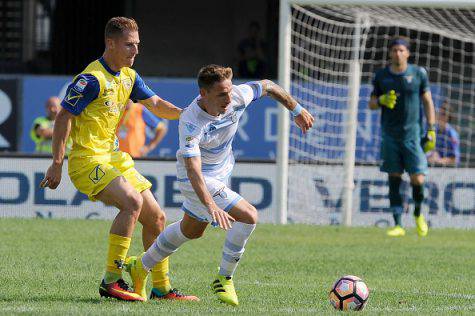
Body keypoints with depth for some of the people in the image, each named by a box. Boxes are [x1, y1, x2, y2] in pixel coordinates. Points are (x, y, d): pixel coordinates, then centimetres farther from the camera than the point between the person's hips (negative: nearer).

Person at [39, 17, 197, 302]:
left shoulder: (129, 76, 11)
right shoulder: (92, 79, -16)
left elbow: (155, 104, 12)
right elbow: (64, 117, -15)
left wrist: (185, 113, -8)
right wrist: (57, 164, -18)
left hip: (115, 158, 9)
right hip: (88, 159, -9)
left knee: (156, 217, 8)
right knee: (132, 201, -29)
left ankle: (162, 288, 19)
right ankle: (111, 281, -24)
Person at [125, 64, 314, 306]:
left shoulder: (237, 97, -21)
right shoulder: (191, 123, -37)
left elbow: (267, 86, 0)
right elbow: (193, 169, -45)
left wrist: (297, 110, 11)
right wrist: (210, 205, -58)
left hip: (222, 171, 8)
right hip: (198, 179, -8)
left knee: (192, 231, 26)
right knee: (248, 216, -21)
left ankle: (141, 266, 44)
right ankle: (224, 279, -5)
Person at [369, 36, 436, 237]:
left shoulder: (418, 73, 1)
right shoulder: (381, 76, 5)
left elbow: (428, 102, 4)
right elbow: (371, 104, 12)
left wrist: (431, 131, -2)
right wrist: (382, 100, -11)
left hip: (413, 134, -2)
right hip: (390, 136, 2)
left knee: (418, 180, -8)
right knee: (394, 178, 1)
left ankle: (418, 214, 20)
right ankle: (398, 225, 5)